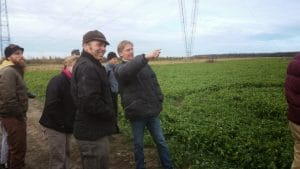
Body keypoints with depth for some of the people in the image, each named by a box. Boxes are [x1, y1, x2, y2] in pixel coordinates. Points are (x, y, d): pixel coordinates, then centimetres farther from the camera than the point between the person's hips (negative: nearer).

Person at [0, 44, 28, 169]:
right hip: (13, 117, -10)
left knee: (14, 146, 23)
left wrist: (20, 114, 14)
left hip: (14, 116, 10)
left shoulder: (14, 70, 14)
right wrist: (20, 115, -16)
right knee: (19, 147, 0)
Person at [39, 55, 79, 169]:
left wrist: (70, 124, -1)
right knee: (58, 158, 2)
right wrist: (62, 124, -21)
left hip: (66, 126, 8)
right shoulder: (57, 81, -18)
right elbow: (52, 106, -25)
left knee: (66, 154, 19)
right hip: (55, 126, -8)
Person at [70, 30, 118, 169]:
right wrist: (111, 115, -15)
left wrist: (109, 115, 9)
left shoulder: (92, 65, 14)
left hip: (95, 130, 10)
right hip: (92, 133, -10)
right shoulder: (87, 67, -20)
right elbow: (90, 101, -29)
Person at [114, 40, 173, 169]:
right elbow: (127, 71, -29)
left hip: (152, 110, 4)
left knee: (161, 141, 12)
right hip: (136, 113, -3)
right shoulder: (119, 69, -4)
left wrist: (159, 101, 6)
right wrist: (145, 57, -42)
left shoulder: (144, 65, 9)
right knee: (138, 144, 11)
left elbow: (154, 83, 14)